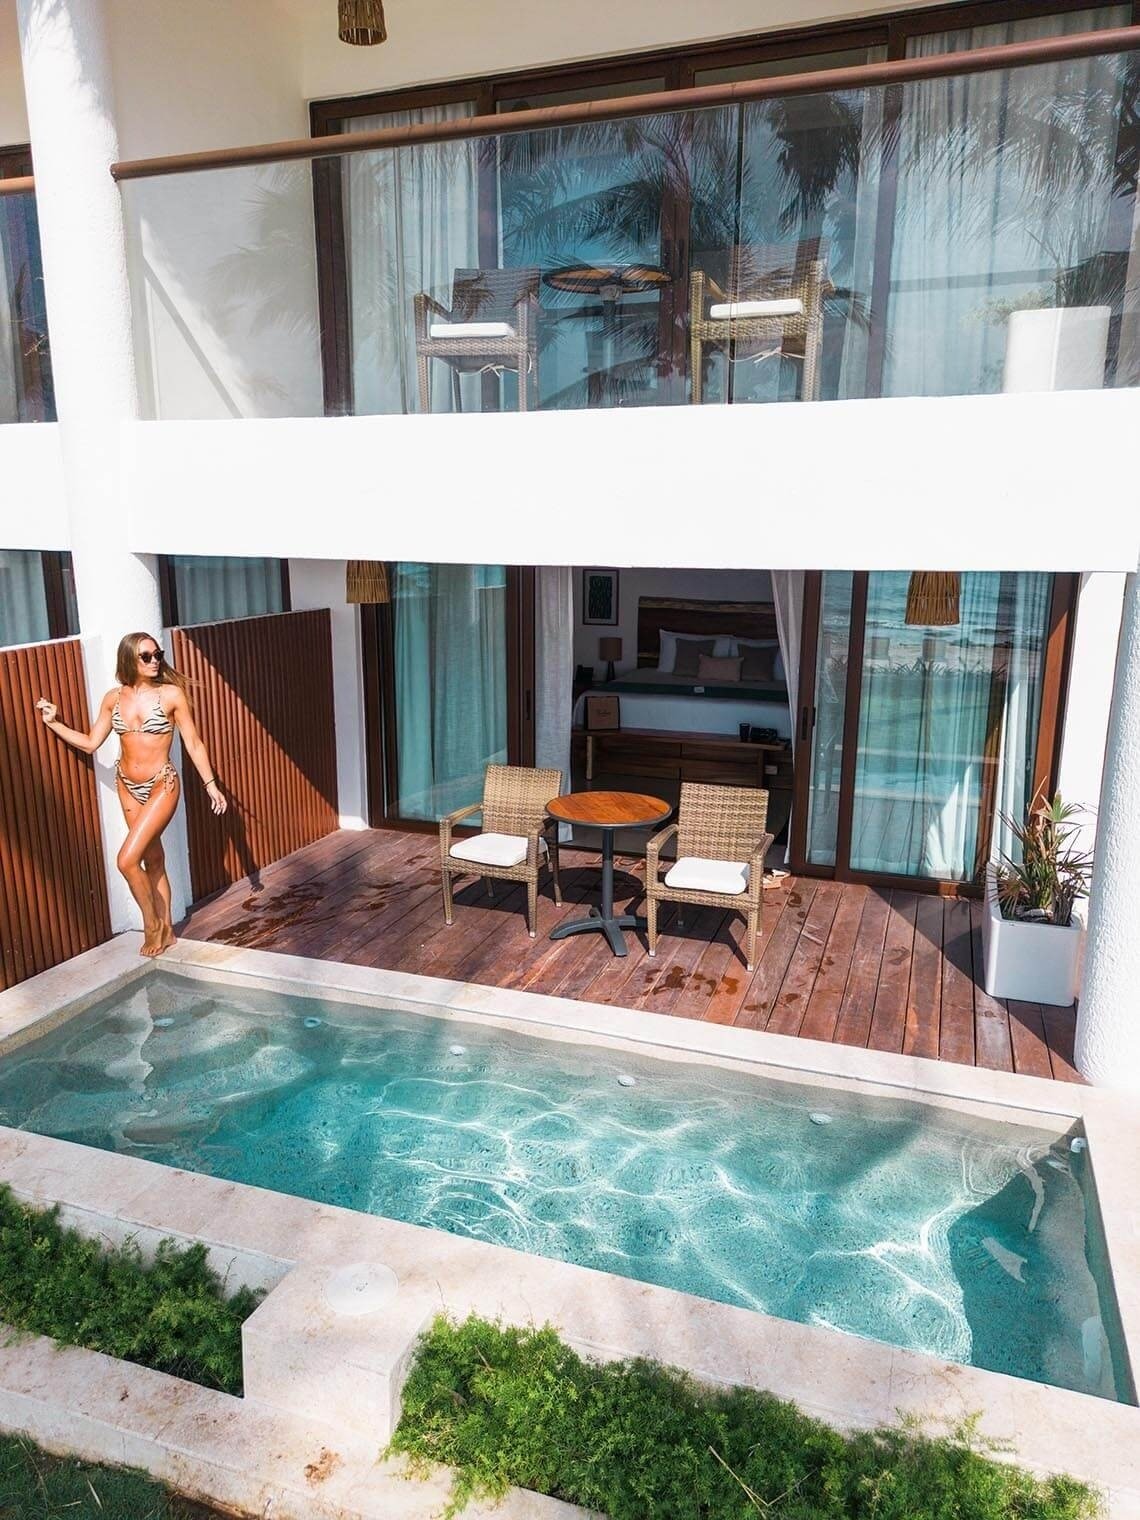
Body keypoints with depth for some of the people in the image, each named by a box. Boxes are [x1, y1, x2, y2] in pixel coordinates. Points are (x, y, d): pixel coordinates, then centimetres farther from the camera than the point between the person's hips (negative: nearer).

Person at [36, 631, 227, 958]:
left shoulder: (171, 694, -10)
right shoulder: (114, 698, 1)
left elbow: (193, 743, -6)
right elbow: (90, 743, 8)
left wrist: (211, 784, -7)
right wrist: (53, 723, 1)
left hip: (162, 786, -5)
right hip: (128, 787, 5)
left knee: (127, 860, -13)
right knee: (153, 860, 14)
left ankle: (152, 924, 9)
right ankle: (165, 930, 26)